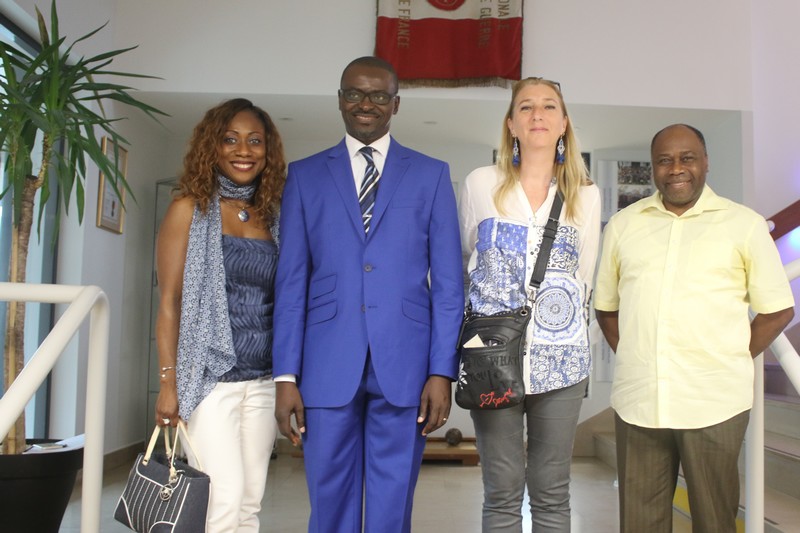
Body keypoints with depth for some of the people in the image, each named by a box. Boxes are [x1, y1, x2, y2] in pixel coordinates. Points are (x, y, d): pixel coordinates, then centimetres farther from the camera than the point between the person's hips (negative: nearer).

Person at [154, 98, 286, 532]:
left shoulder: (270, 218, 11)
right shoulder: (190, 209, -1)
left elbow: (277, 304, 11)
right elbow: (169, 301, -4)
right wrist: (168, 382, -10)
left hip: (263, 382, 5)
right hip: (210, 377, -4)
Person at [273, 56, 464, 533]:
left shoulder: (431, 175, 8)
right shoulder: (305, 176, 10)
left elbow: (448, 282, 4)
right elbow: (291, 281, 5)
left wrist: (442, 371, -4)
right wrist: (286, 375, -1)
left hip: (404, 366, 0)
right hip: (328, 365, 1)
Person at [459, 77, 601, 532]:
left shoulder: (586, 195, 7)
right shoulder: (481, 184, 3)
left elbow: (583, 280, 14)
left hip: (561, 361, 1)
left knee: (552, 495, 8)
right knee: (502, 494, 6)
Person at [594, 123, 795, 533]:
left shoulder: (744, 224, 3)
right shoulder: (623, 225, 10)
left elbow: (778, 310, 5)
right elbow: (605, 306, 15)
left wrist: (731, 362, -1)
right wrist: (631, 357, 3)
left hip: (714, 403, -2)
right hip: (637, 402, 2)